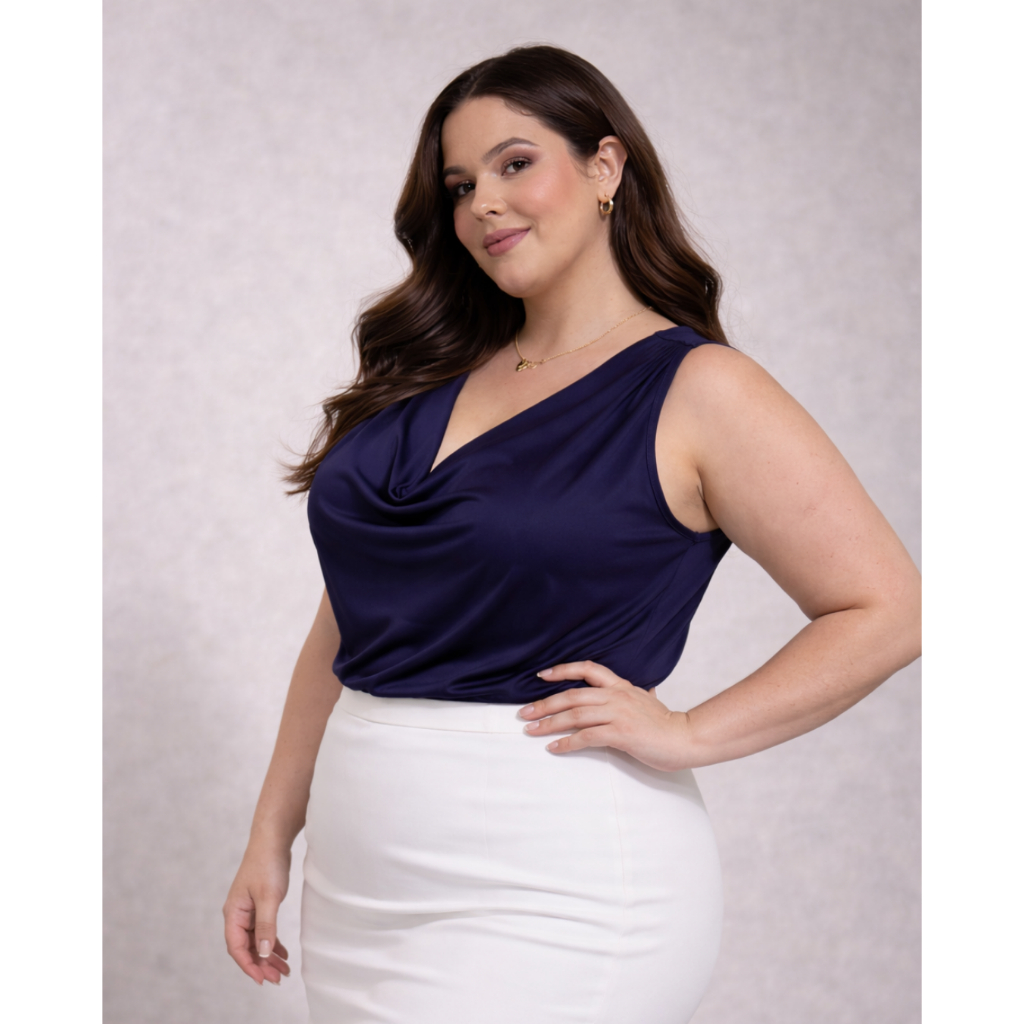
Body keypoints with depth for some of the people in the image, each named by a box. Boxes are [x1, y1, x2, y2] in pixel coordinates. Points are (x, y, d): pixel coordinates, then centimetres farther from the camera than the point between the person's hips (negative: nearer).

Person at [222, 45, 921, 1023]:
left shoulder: (696, 390, -6)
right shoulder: (427, 380, 10)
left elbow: (886, 611, -8)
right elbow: (348, 627, 12)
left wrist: (687, 733, -13)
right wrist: (272, 835, 11)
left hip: (551, 900, -5)